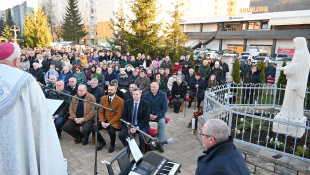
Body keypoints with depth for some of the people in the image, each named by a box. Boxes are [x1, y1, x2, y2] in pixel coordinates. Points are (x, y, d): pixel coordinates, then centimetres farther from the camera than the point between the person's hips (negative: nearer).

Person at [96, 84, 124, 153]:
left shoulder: (120, 101, -8)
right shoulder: (103, 98, 8)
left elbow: (119, 115, -11)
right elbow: (101, 111, 8)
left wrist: (109, 123, -18)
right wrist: (102, 121, -9)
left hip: (114, 121, -5)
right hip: (104, 120, 5)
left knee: (111, 131, -32)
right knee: (93, 128, -17)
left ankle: (112, 144, 3)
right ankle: (102, 142, 12)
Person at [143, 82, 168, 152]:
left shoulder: (163, 95, 0)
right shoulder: (146, 95, 6)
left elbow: (165, 108, -4)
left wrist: (157, 116, -15)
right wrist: (148, 114, -11)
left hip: (159, 115, -2)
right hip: (148, 114, 2)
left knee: (162, 122, -31)